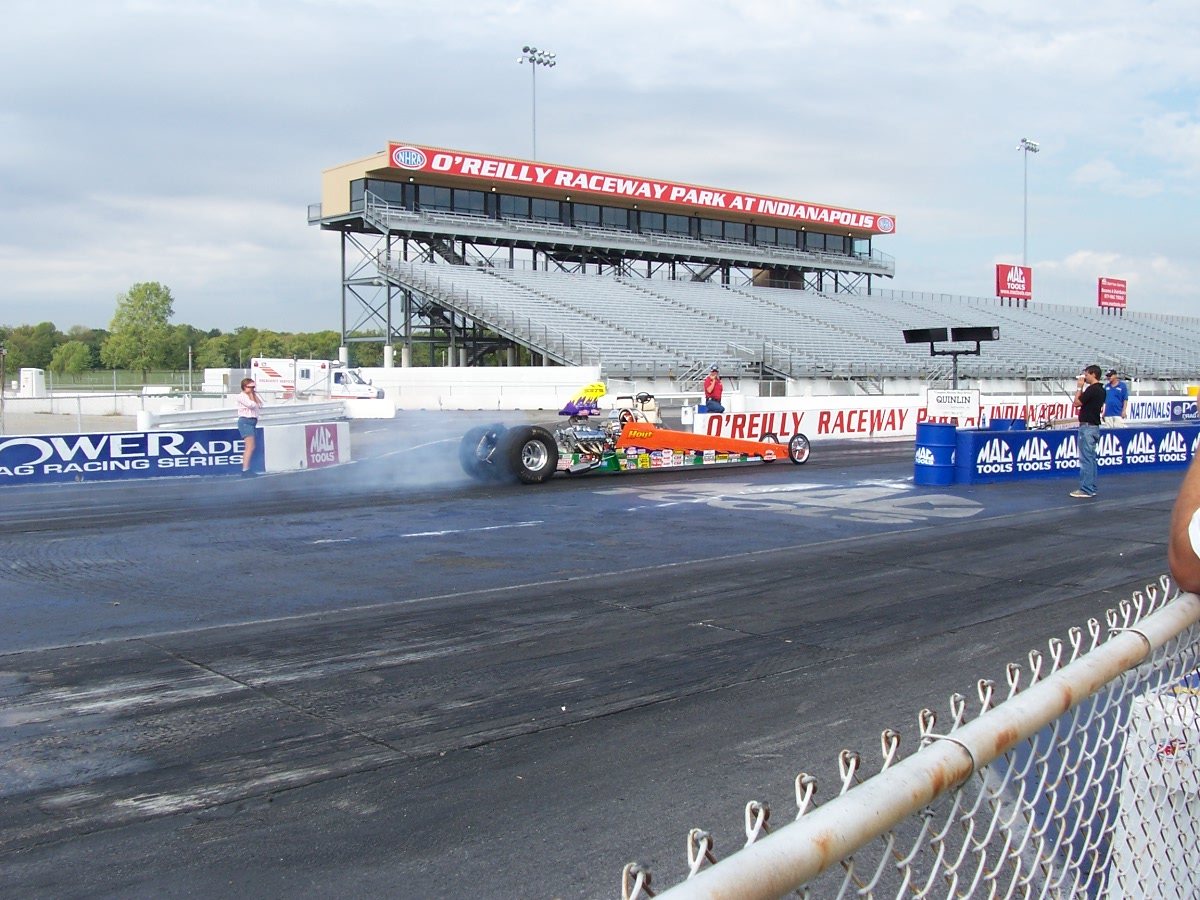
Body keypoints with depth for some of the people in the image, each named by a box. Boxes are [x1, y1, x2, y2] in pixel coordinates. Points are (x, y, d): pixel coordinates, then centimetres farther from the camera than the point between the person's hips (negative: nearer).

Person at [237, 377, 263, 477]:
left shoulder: (254, 395, 19)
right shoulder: (241, 396, -7)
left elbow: (260, 405, 7)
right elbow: (251, 405, -19)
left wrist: (254, 394, 3)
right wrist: (251, 395, -6)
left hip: (253, 422, 9)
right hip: (245, 421, -9)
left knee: (250, 447, 9)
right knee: (250, 447, -17)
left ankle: (246, 470, 12)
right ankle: (245, 470, -19)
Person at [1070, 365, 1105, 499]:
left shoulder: (1092, 389, -16)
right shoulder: (1101, 390, 14)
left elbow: (1077, 403, -13)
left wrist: (1079, 387, -4)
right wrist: (1082, 388, 14)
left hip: (1087, 426, -10)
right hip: (1094, 426, 10)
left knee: (1086, 459, -8)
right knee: (1091, 459, 13)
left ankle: (1086, 489, -7)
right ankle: (1091, 488, 16)